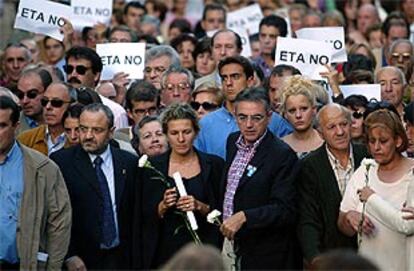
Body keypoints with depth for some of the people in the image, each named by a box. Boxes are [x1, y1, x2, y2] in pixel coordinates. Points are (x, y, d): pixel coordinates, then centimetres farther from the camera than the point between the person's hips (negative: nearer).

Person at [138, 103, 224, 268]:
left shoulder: (213, 165, 2)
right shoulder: (153, 166, 2)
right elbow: (145, 217, 2)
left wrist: (200, 206, -15)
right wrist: (163, 206, -16)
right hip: (165, 251, 0)